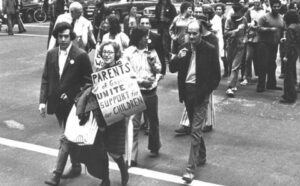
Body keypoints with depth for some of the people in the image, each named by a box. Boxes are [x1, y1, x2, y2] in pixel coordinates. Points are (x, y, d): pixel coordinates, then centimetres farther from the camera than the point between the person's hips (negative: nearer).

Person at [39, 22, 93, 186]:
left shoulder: (81, 56, -10)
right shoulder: (51, 54, 5)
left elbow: (88, 80, -6)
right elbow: (45, 79, 7)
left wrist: (71, 94, -11)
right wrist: (43, 100, -1)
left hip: (73, 104, -6)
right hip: (57, 103, 6)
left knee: (66, 139, -5)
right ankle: (76, 166, 33)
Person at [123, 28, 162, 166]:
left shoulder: (151, 51, 6)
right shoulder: (128, 52, -2)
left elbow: (159, 69, 12)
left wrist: (153, 64, -9)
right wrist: (139, 81, -13)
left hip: (151, 91, 4)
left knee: (153, 121, 17)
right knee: (134, 124, -8)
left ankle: (154, 147, 39)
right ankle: (131, 156, -4)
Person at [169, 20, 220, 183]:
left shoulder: (210, 50, -9)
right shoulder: (184, 48, 4)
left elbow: (216, 76, -5)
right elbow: (172, 69, 4)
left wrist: (206, 91, -14)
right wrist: (178, 58, -15)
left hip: (201, 94, -5)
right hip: (187, 92, 5)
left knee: (195, 131, -8)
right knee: (195, 128, 19)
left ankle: (191, 168, -5)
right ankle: (201, 156, 37)